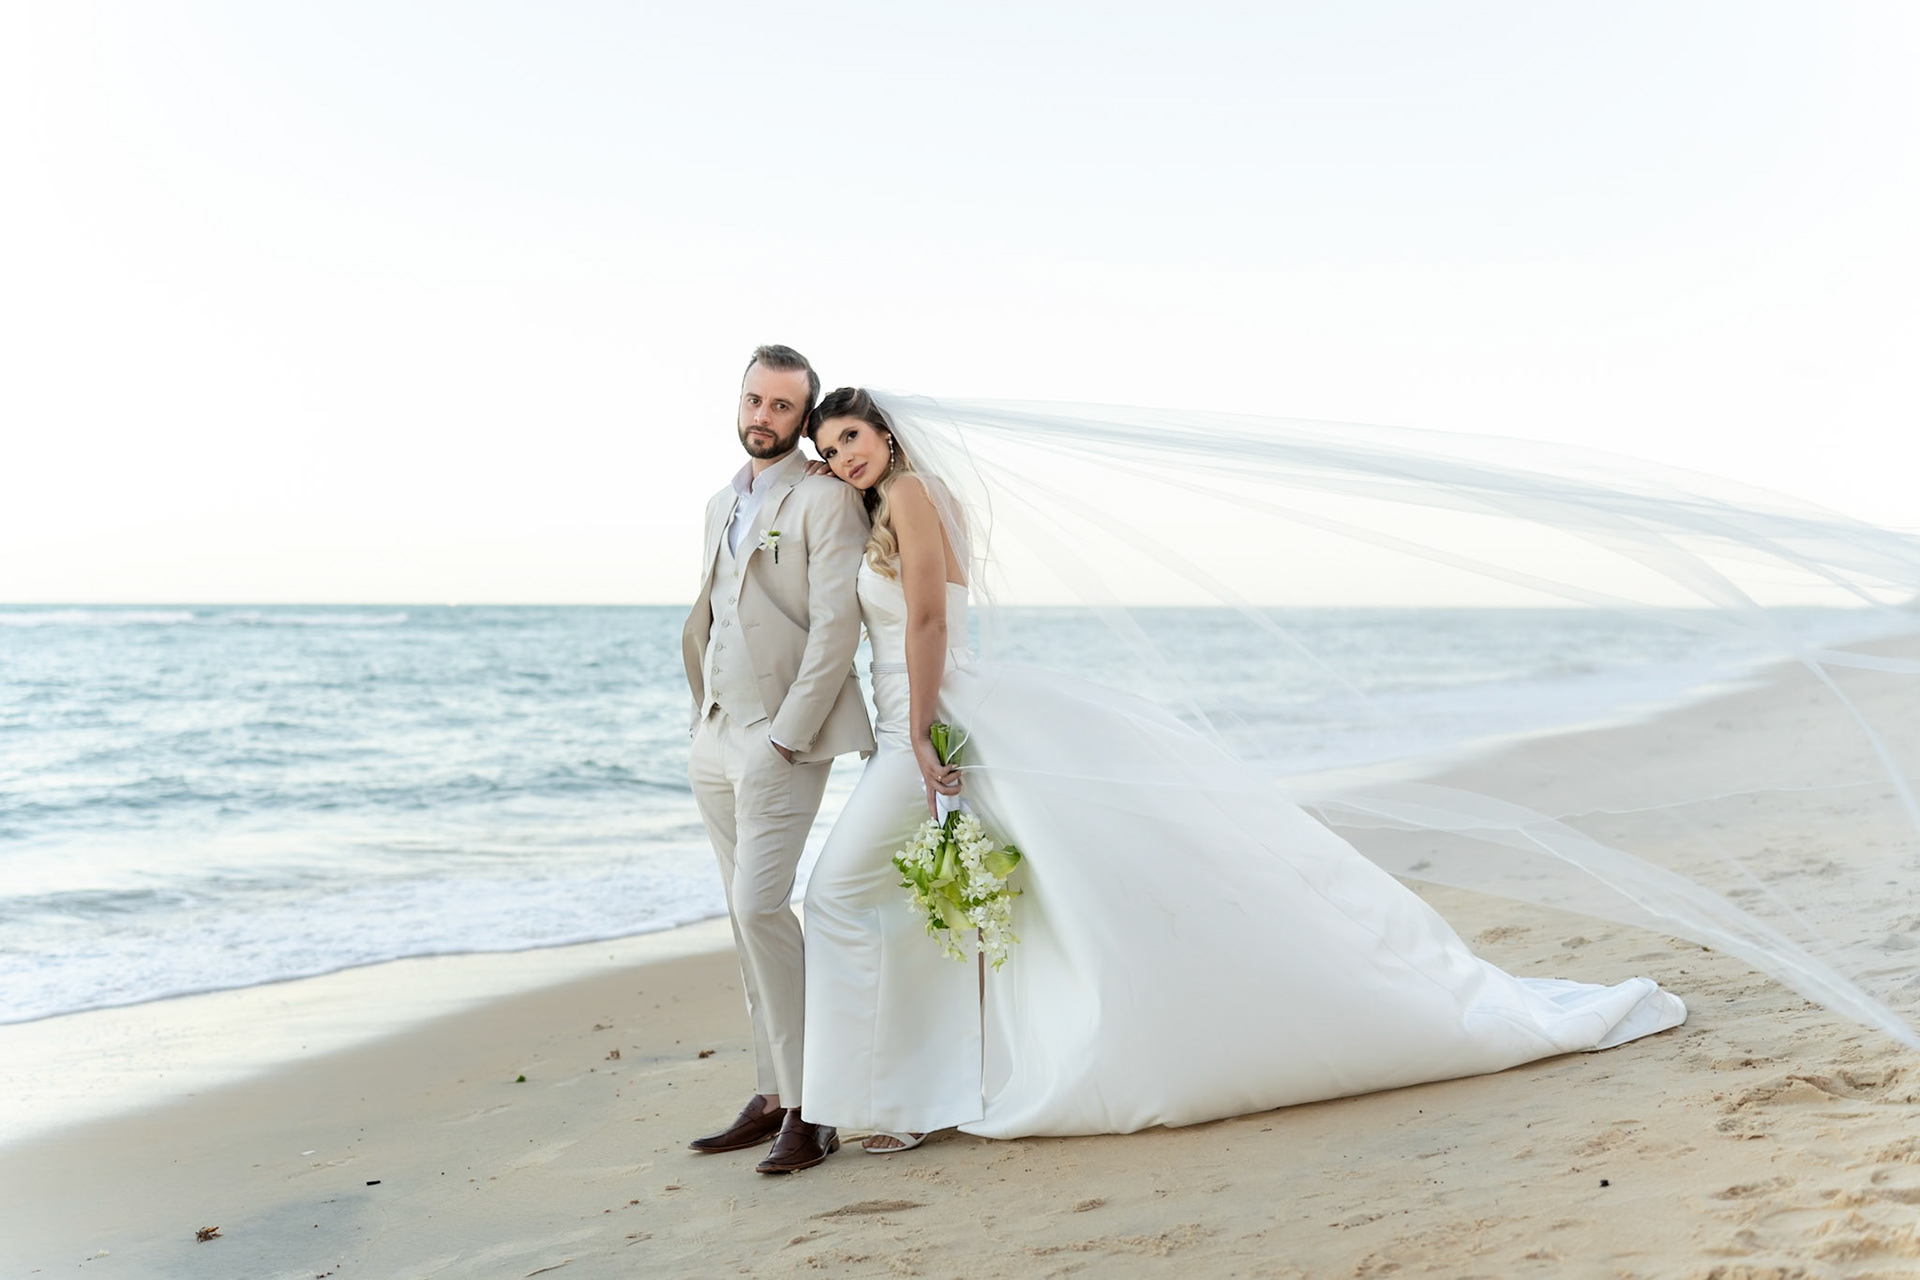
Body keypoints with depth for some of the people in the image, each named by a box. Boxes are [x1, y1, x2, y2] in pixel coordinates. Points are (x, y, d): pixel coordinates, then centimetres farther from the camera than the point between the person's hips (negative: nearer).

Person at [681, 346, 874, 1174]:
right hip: (715, 738, 8)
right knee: (749, 916, 9)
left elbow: (836, 629, -14)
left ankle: (810, 1108, -10)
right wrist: (703, 717, 13)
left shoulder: (827, 500, -7)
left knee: (761, 908, -16)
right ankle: (773, 1094, 15)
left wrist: (786, 737, -18)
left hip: (780, 738, -8)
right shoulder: (722, 505, 19)